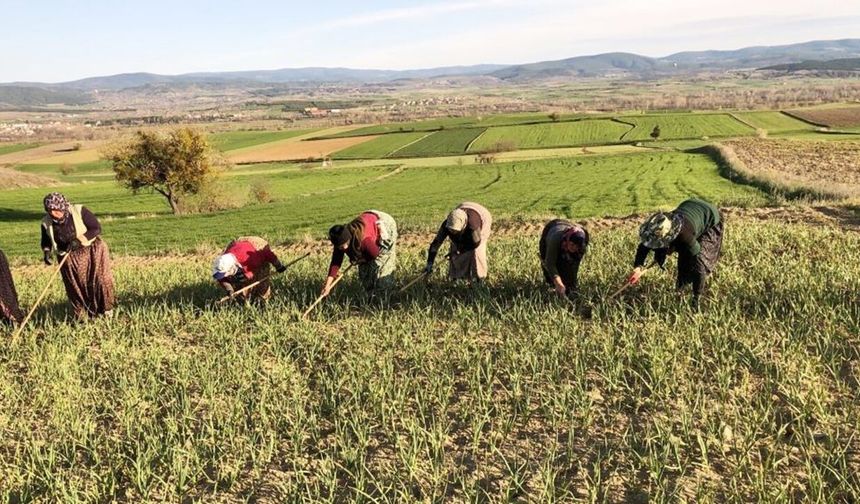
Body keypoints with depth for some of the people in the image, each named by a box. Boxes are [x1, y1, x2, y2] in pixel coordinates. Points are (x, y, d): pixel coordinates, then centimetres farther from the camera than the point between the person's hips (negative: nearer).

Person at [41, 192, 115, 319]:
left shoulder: (79, 211, -19)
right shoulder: (47, 223, -8)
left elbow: (97, 228, -18)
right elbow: (46, 241, 8)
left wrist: (79, 240, -29)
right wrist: (47, 252, -13)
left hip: (92, 250, -3)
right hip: (68, 257, 3)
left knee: (101, 279, -4)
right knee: (75, 286, 6)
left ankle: (105, 308, 17)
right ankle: (81, 315, 21)